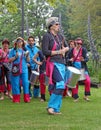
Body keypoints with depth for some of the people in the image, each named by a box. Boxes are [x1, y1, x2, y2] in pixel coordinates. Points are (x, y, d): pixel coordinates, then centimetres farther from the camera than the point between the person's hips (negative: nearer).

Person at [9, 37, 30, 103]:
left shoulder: (24, 50, 14)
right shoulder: (13, 50, 5)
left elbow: (28, 60, 13)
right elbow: (10, 60, 2)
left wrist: (27, 56, -6)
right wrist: (15, 57, -13)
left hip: (24, 69, 2)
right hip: (16, 70, -2)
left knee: (26, 83, -2)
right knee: (16, 84, -1)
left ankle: (26, 98, 3)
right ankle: (16, 99, 5)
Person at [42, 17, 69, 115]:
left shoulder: (60, 36, 16)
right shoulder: (47, 36, -6)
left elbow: (67, 47, 28)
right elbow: (45, 51, -14)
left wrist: (65, 49, 4)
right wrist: (58, 52, -11)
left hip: (61, 63, 7)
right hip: (53, 63, -7)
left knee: (57, 87, 7)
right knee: (60, 84, -20)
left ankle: (56, 109, 13)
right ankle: (51, 106, -12)